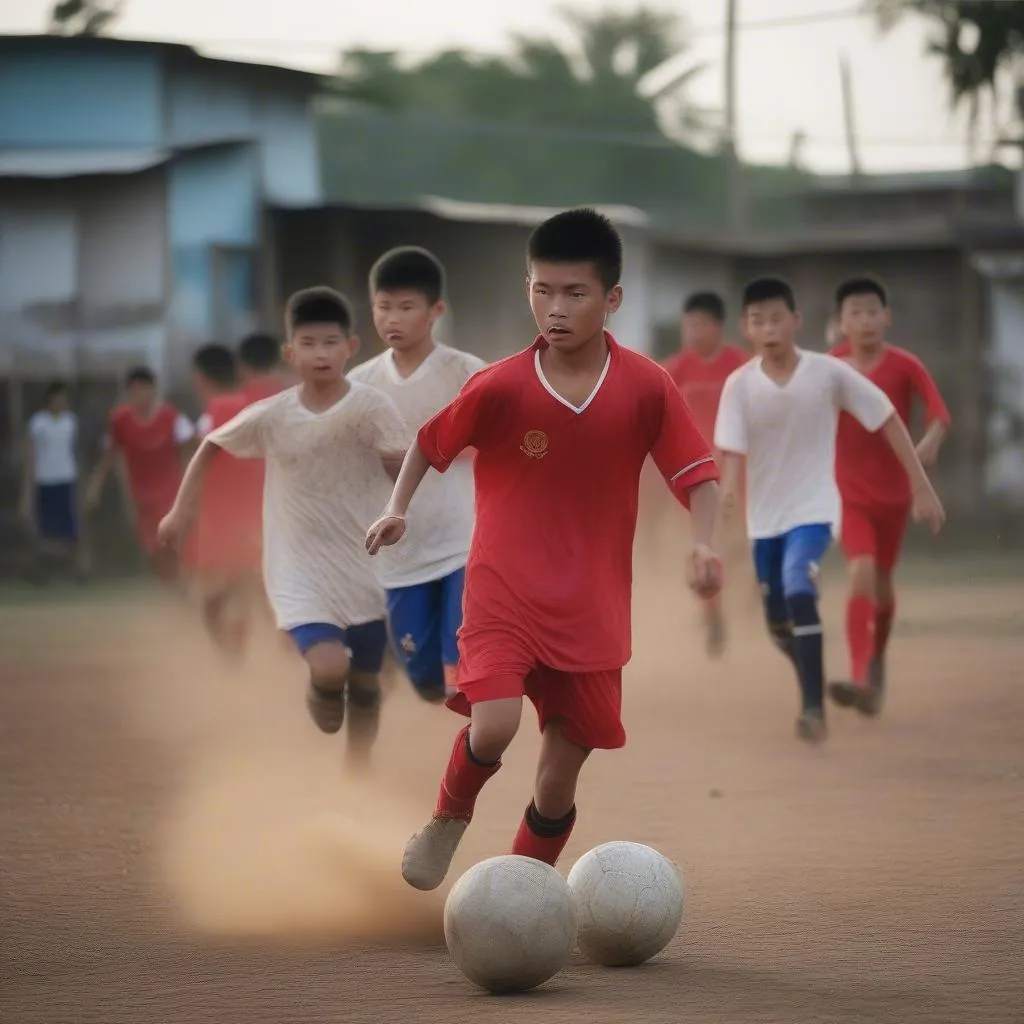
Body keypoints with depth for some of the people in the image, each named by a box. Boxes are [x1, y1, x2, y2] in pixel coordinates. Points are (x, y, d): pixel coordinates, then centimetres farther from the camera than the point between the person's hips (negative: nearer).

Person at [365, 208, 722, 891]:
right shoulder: (499, 387, -8)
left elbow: (698, 473, -1)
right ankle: (450, 818, 10)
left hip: (592, 613, 2)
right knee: (493, 728, -24)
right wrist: (399, 509, -5)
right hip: (503, 595, -2)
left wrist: (703, 544, -18)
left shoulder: (647, 388, -6)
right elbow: (431, 442, 8)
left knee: (560, 782, 5)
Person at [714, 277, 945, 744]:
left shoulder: (829, 372, -12)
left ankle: (814, 706, -25)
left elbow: (887, 420, -5)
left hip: (813, 507, -3)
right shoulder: (739, 384, -10)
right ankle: (812, 686, 42)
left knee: (799, 591, -29)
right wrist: (726, 502, -36)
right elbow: (732, 451, -16)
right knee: (778, 623, 12)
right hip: (764, 515, 3)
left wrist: (921, 486, -6)